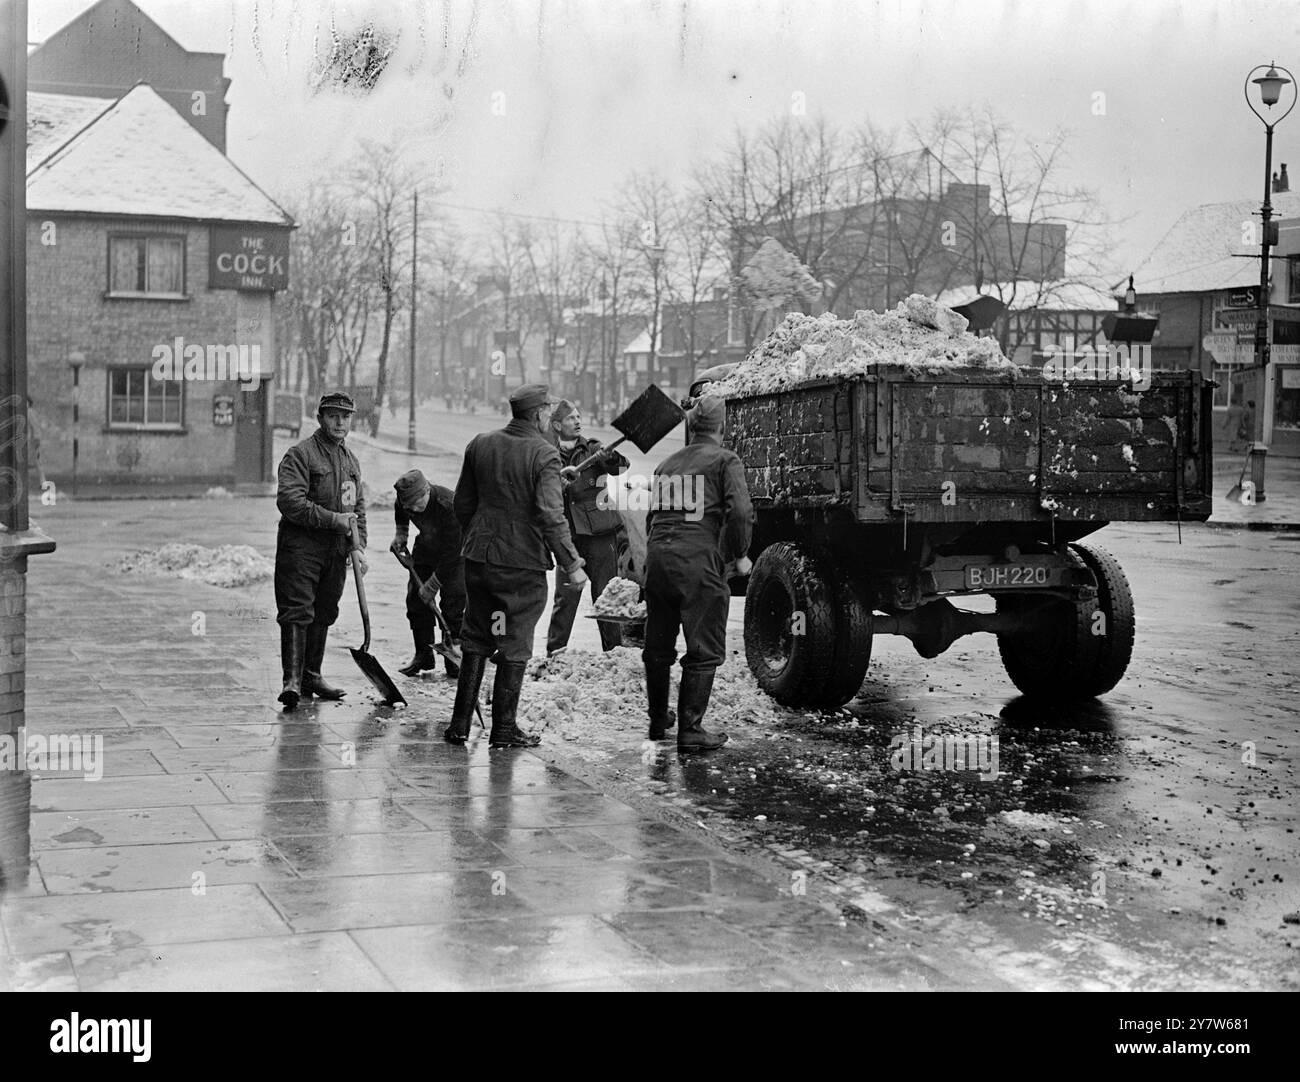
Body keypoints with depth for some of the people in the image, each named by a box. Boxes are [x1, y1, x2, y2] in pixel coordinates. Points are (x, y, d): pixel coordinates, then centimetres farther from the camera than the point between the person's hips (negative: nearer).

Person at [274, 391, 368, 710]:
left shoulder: (350, 460, 17)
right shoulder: (300, 454, -8)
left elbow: (358, 506, 21)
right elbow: (289, 502, -19)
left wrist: (359, 546, 8)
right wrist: (334, 519, -18)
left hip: (336, 551, 7)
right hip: (301, 548, -7)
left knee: (323, 614, 12)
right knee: (297, 612, -12)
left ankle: (311, 676, 21)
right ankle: (292, 680, -15)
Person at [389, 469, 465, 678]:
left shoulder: (450, 506, -38)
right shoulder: (404, 499, -19)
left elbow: (451, 553, -33)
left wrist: (432, 584, -28)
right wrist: (401, 533, 3)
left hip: (456, 552, -5)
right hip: (426, 549, 6)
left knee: (454, 602, -12)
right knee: (416, 599, 0)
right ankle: (423, 655, 10)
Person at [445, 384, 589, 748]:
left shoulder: (480, 445, 5)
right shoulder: (543, 455, -13)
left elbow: (462, 504, 11)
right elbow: (551, 516, -20)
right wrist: (571, 564, -15)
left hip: (479, 555, 5)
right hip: (523, 562, -5)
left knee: (475, 640, 15)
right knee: (514, 646, 5)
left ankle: (460, 724, 17)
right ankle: (503, 729, 10)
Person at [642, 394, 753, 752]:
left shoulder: (667, 464, 21)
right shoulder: (725, 461, 1)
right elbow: (740, 511, -12)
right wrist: (740, 555, 0)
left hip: (658, 558, 6)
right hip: (699, 562, -6)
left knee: (658, 647, 18)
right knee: (704, 651, 1)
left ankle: (658, 721, 32)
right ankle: (690, 731, 0)